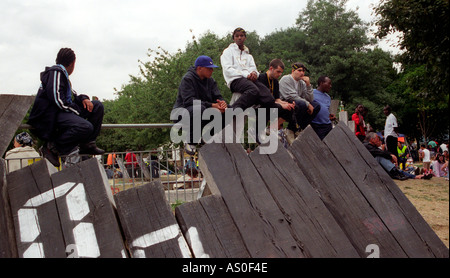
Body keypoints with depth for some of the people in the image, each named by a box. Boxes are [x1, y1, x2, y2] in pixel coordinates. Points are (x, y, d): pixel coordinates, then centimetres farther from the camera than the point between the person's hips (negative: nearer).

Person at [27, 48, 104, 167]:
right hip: (49, 114, -10)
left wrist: (83, 99, 5)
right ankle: (52, 147, -18)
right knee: (86, 127, -33)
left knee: (97, 106, 6)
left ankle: (87, 144, 2)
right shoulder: (56, 72, -7)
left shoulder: (62, 73, 25)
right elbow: (57, 99, -18)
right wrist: (78, 111, -12)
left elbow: (72, 95, 27)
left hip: (61, 112, 10)